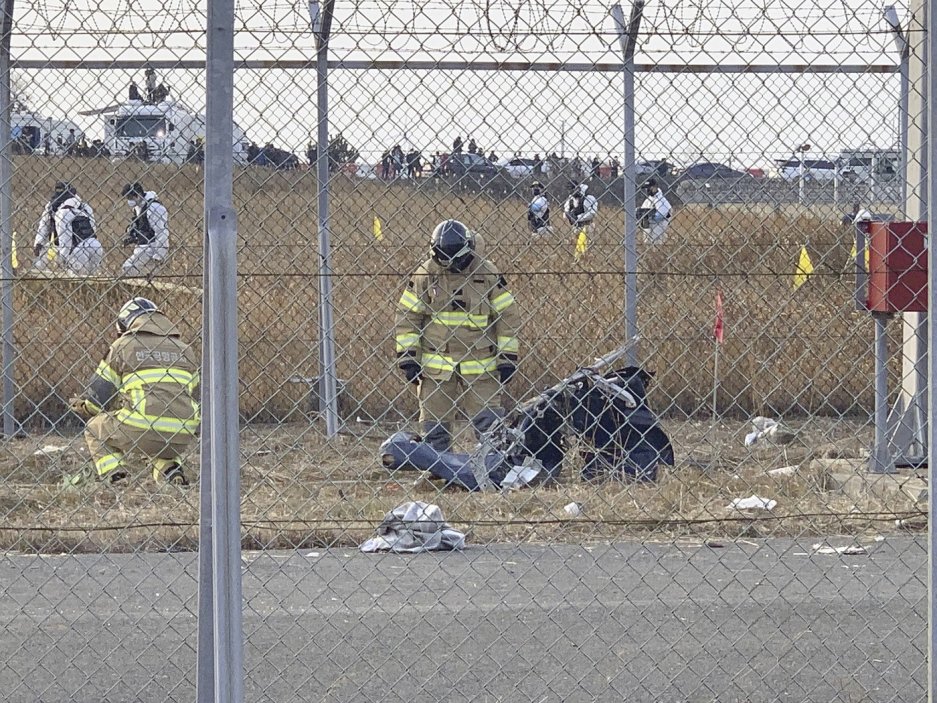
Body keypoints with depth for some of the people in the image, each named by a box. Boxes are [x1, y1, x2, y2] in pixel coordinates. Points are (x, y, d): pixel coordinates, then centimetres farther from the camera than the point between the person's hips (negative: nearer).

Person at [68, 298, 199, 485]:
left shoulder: (123, 345, 8)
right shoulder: (185, 350, 21)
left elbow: (99, 394, 9)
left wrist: (82, 405, 33)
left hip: (140, 427, -4)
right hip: (182, 436, 4)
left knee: (95, 428, 23)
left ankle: (115, 477, 4)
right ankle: (172, 471, 11)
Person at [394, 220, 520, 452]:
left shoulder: (488, 274, -4)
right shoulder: (424, 275, -2)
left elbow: (508, 315, 0)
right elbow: (406, 316, 3)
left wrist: (508, 358, -3)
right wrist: (407, 358, -3)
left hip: (479, 365, -1)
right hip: (435, 364, 1)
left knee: (489, 424, -2)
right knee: (434, 425, 6)